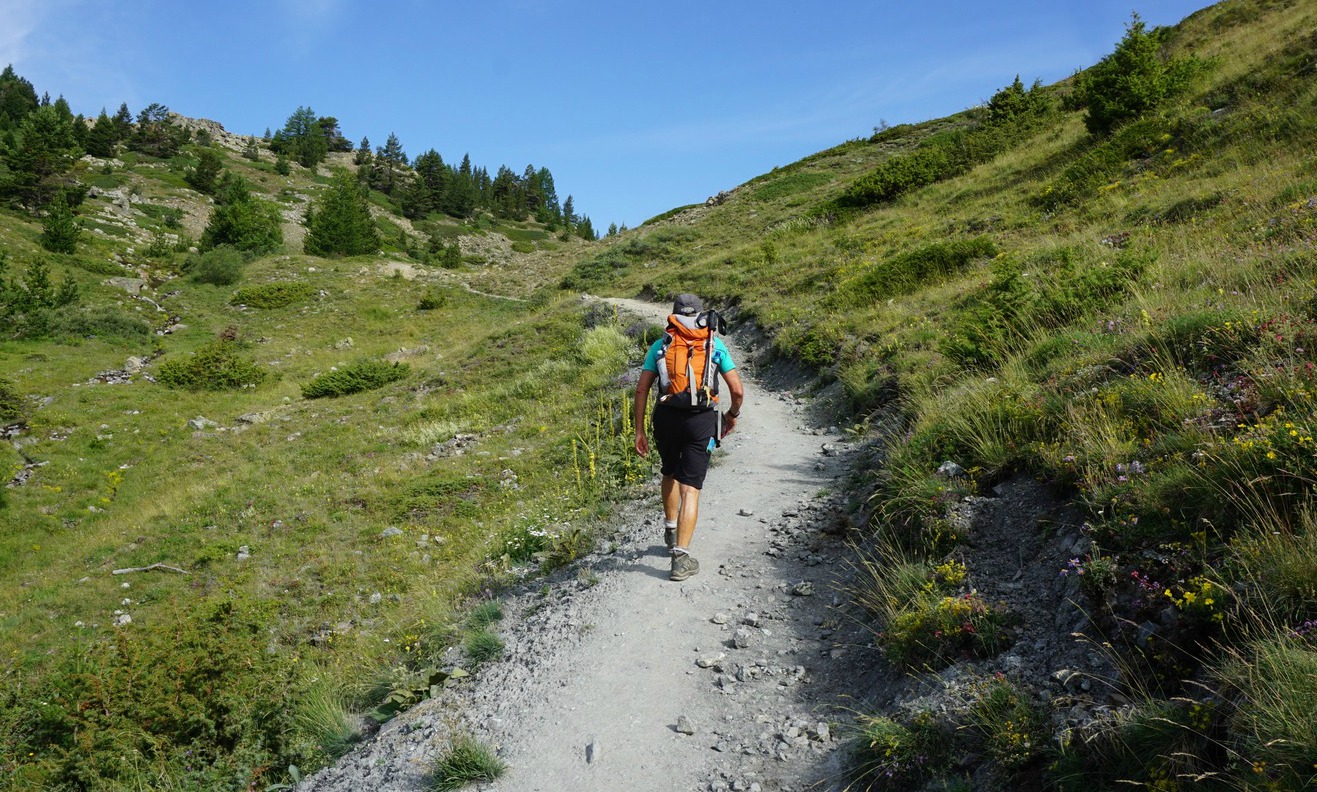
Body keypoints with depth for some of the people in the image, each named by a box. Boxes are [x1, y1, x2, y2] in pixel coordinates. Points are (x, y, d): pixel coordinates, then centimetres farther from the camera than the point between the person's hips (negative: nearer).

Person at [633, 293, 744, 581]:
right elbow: (737, 390, 4)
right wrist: (733, 414, 23)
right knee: (690, 489, -1)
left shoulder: (660, 345, 10)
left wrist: (639, 431, 7)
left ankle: (671, 529, 42)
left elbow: (641, 389, 3)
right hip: (701, 420, -2)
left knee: (670, 473, 28)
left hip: (666, 417, 2)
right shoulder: (715, 344, 8)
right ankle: (681, 556, -8)